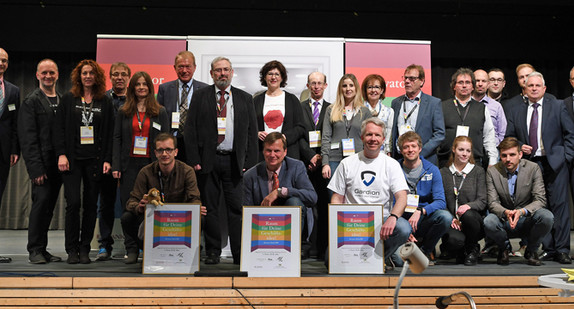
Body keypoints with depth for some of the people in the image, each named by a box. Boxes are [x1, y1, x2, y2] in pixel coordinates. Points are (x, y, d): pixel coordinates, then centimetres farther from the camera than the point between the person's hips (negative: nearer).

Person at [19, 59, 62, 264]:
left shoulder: (63, 101, 16)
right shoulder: (31, 102, -1)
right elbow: (28, 139, -8)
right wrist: (36, 168, -15)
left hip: (58, 163, 5)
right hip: (41, 163, -5)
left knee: (49, 206, 8)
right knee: (42, 200, -11)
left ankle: (42, 249, 16)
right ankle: (35, 250, 0)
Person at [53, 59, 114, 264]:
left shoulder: (105, 102, 9)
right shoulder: (68, 99, 8)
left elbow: (109, 133, 7)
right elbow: (59, 128, 4)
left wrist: (107, 159, -2)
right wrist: (61, 154, -7)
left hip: (94, 160, 1)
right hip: (73, 159, -1)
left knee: (91, 204, 3)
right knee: (73, 202, -9)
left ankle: (85, 248, 12)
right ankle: (72, 249, 2)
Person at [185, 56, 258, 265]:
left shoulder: (245, 99, 11)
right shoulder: (200, 96, 8)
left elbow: (252, 132, 8)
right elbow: (191, 129, 3)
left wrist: (250, 162, -1)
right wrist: (194, 160, -6)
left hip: (235, 161, 0)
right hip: (207, 160, 0)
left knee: (237, 208, -1)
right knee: (210, 208, 4)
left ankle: (240, 254, 5)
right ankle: (212, 252, 14)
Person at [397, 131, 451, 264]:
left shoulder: (432, 170, 4)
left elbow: (440, 202, -4)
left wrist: (421, 211, -23)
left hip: (423, 220, 2)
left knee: (445, 217, -30)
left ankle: (425, 250, -5)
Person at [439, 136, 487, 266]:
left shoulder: (478, 171, 8)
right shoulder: (443, 173, 11)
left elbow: (482, 201, -1)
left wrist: (469, 206, -23)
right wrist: (450, 219, -13)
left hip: (475, 219, 1)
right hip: (451, 222, -1)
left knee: (468, 214, -36)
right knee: (455, 239, -35)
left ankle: (472, 249, -6)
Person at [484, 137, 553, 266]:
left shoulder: (533, 168, -6)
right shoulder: (492, 172, -5)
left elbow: (540, 200, -11)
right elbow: (493, 203, -9)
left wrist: (522, 211, -31)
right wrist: (505, 212, -32)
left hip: (527, 219, 0)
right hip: (504, 221, 0)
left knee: (546, 216, -31)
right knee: (488, 222, -33)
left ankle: (532, 250, -1)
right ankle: (504, 248, 3)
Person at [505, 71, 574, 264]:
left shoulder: (558, 106, 7)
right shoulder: (514, 111, 12)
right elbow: (509, 136, 15)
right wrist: (519, 147, -4)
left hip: (555, 163, -2)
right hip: (530, 163, 2)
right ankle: (547, 249, 9)